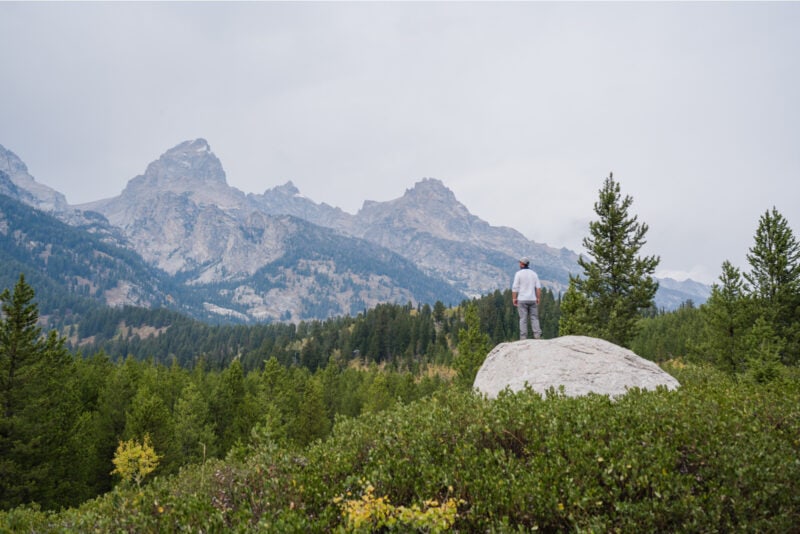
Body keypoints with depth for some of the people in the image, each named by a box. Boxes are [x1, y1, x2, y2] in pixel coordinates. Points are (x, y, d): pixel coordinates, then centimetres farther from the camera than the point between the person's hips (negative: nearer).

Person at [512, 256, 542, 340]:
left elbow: (515, 287, -9)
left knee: (523, 319, -1)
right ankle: (537, 335, -7)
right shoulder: (534, 273, 8)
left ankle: (523, 337, -3)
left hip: (522, 299, -3)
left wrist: (514, 299, -4)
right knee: (534, 318, 5)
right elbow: (538, 287, 3)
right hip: (532, 299, 3)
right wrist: (538, 298, 7)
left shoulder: (518, 273, -4)